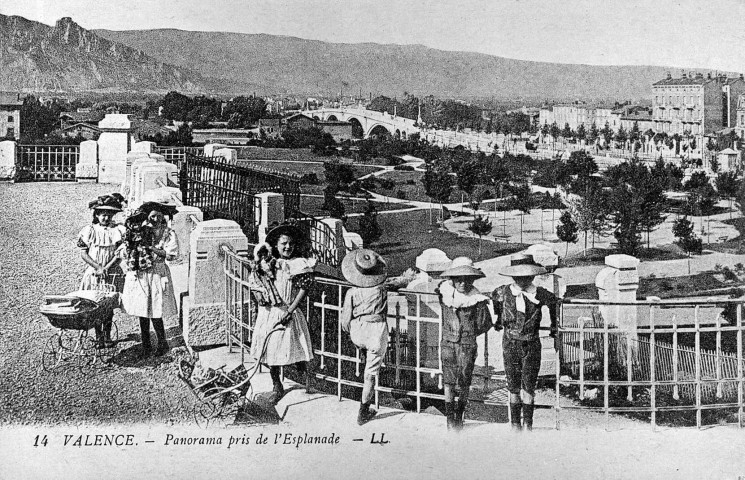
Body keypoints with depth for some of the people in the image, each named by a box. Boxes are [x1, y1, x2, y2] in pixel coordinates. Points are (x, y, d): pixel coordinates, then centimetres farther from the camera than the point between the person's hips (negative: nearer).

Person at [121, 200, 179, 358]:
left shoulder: (168, 234, -2)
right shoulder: (141, 229, 6)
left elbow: (171, 254, -12)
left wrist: (151, 247, -17)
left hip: (157, 275, -3)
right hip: (139, 275, 3)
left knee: (155, 312, -4)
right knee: (142, 312, 7)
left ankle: (162, 343, 12)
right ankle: (146, 345, 17)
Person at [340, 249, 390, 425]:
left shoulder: (352, 292, -6)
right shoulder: (381, 289, -7)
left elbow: (345, 320, -3)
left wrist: (350, 332, 16)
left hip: (357, 332, 1)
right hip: (377, 331, -1)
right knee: (370, 373, 7)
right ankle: (363, 413, 12)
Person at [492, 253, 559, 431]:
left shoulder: (540, 294, -6)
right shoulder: (504, 292, -5)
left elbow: (553, 301, 16)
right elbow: (495, 297, 19)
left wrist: (553, 325, 26)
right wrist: (499, 319, 30)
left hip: (532, 344, 0)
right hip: (511, 343, 1)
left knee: (529, 385, -6)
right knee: (514, 386, 4)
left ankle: (528, 422, 3)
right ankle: (515, 422, 15)